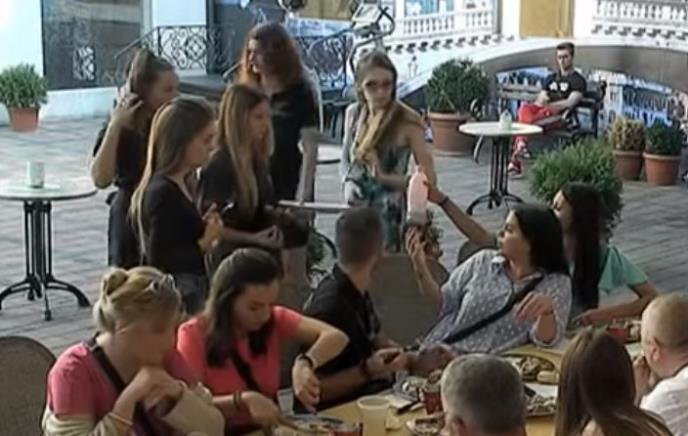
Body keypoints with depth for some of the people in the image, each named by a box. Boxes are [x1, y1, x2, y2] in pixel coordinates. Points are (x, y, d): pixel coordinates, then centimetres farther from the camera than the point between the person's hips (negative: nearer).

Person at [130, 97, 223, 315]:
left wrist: (202, 227, 3)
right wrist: (204, 243, -12)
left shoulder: (181, 185, 10)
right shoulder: (163, 193, -17)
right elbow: (160, 259, -20)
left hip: (189, 294, 9)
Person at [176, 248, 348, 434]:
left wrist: (305, 364, -29)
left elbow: (335, 337, -12)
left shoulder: (274, 320, -1)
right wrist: (243, 400, -28)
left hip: (268, 430, 3)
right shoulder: (193, 335, -10)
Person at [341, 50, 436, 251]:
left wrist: (384, 176, -24)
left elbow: (428, 178, -13)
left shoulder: (406, 121, -14)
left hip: (389, 215, -5)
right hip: (355, 213, 5)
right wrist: (348, 183, -5)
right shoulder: (353, 113, 1)